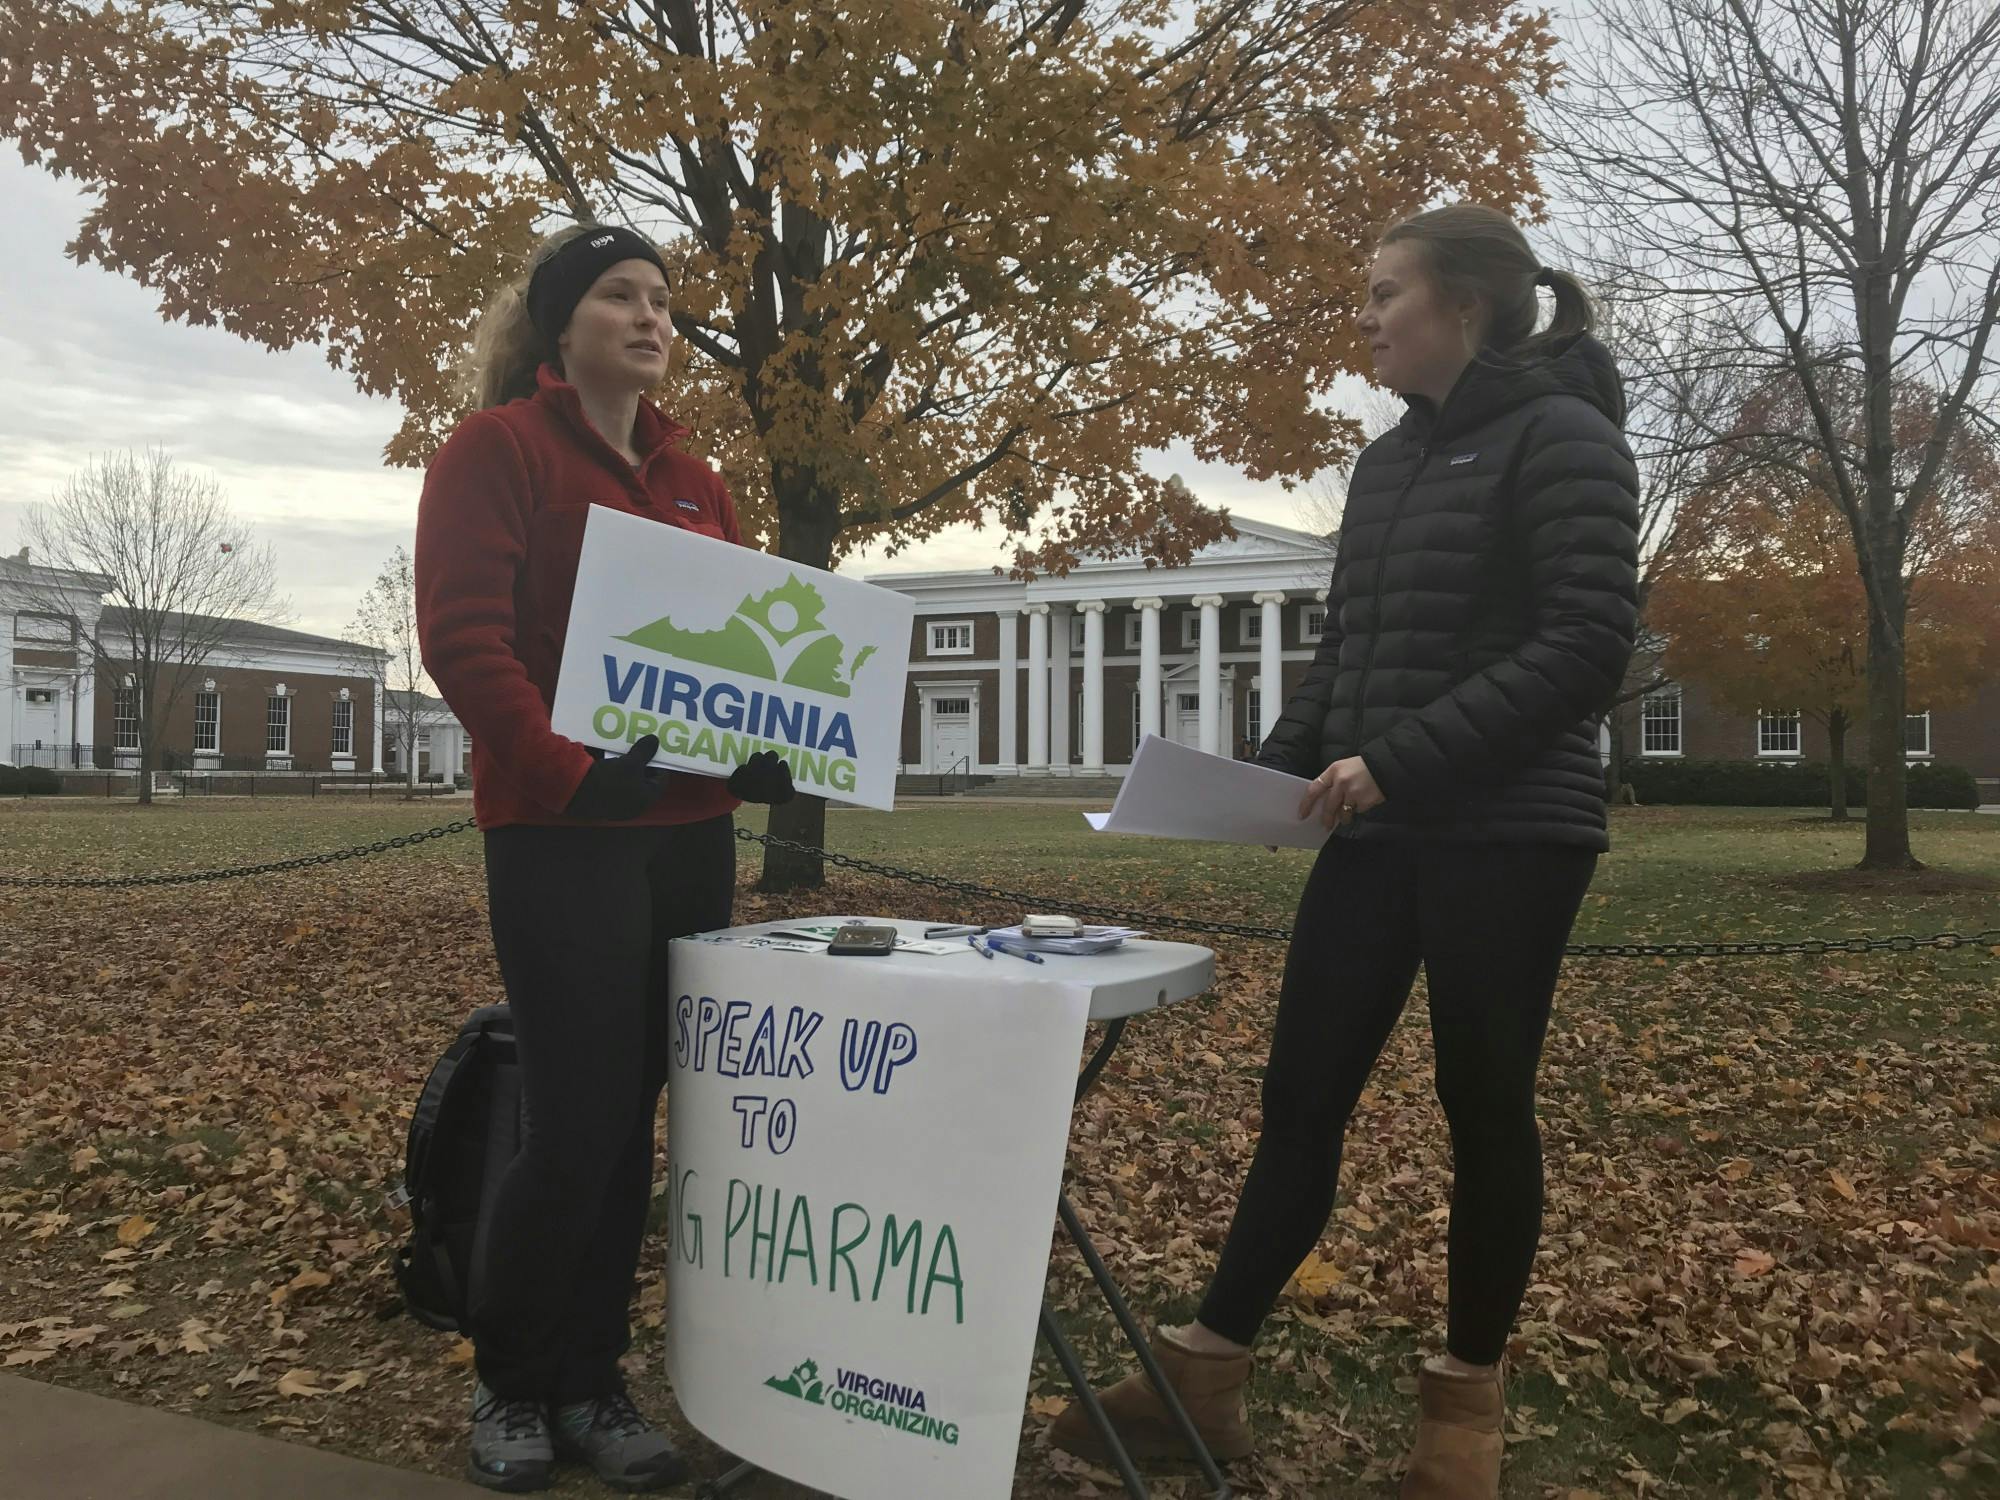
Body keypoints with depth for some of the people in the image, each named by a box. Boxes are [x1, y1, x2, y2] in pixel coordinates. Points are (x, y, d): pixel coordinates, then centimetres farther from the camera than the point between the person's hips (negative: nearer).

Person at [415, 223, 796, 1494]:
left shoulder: (695, 482, 18)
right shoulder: (496, 450, -2)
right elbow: (461, 636, -12)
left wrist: (762, 750, -1)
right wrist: (566, 770, -22)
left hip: (691, 838, 6)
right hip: (561, 837, -6)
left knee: (632, 1121, 8)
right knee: (578, 1125, -4)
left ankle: (591, 1380, 23)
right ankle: (511, 1385, 19)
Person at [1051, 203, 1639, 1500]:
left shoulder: (1562, 437, -6)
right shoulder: (1388, 462, 16)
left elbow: (1587, 648, -16)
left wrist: (1403, 760, -22)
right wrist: (1274, 772, 3)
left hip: (1509, 835, -6)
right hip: (1377, 836, 7)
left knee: (1485, 1110, 5)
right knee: (1301, 1097, 6)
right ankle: (1206, 1374, 14)